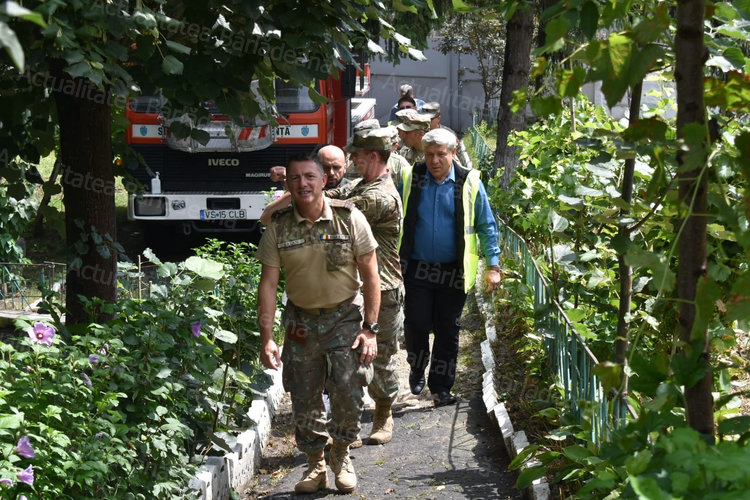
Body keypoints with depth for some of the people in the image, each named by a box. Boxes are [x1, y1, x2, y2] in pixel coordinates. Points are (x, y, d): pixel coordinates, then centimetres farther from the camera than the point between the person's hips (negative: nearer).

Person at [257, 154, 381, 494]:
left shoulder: (349, 219, -8)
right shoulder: (278, 227, -4)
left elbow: (370, 276, -4)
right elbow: (268, 284, -3)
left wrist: (369, 329, -9)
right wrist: (266, 338, -8)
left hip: (345, 316, -2)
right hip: (301, 321, 2)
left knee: (349, 394, -9)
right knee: (304, 401, 5)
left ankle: (341, 455, 18)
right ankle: (315, 465, 24)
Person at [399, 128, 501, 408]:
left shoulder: (469, 183, -2)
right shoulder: (409, 179, 1)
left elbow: (487, 226, 4)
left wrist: (493, 266, -1)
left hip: (453, 272, 0)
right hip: (417, 268, 0)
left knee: (447, 330, 5)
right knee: (416, 324, -3)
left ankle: (441, 388, 16)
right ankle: (417, 370, 26)